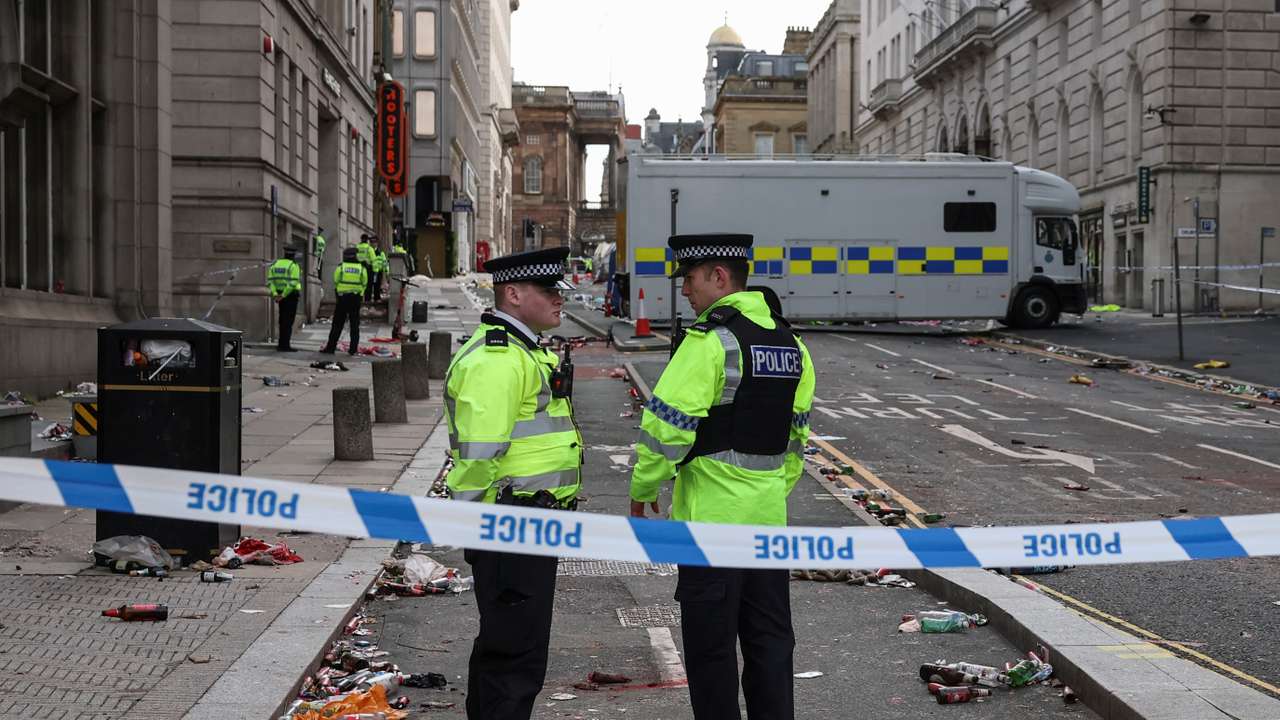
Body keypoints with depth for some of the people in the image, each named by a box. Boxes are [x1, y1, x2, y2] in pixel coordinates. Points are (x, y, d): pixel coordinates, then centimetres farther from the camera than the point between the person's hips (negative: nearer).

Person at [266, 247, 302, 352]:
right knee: (288, 321, -4)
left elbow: (270, 281, 1)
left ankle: (281, 344, 19)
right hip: (291, 296, -6)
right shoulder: (293, 265, -10)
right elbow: (293, 283, -22)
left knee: (283, 321, 16)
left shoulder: (275, 264, 9)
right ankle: (285, 346, -5)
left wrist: (275, 294, -7)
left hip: (280, 295, 6)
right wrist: (283, 295, -19)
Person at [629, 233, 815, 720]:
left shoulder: (710, 341, -14)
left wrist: (642, 490, -3)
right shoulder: (789, 342, 11)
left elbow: (667, 424, -16)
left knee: (710, 641, 3)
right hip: (769, 515, 8)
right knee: (769, 634, 13)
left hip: (711, 515, -7)